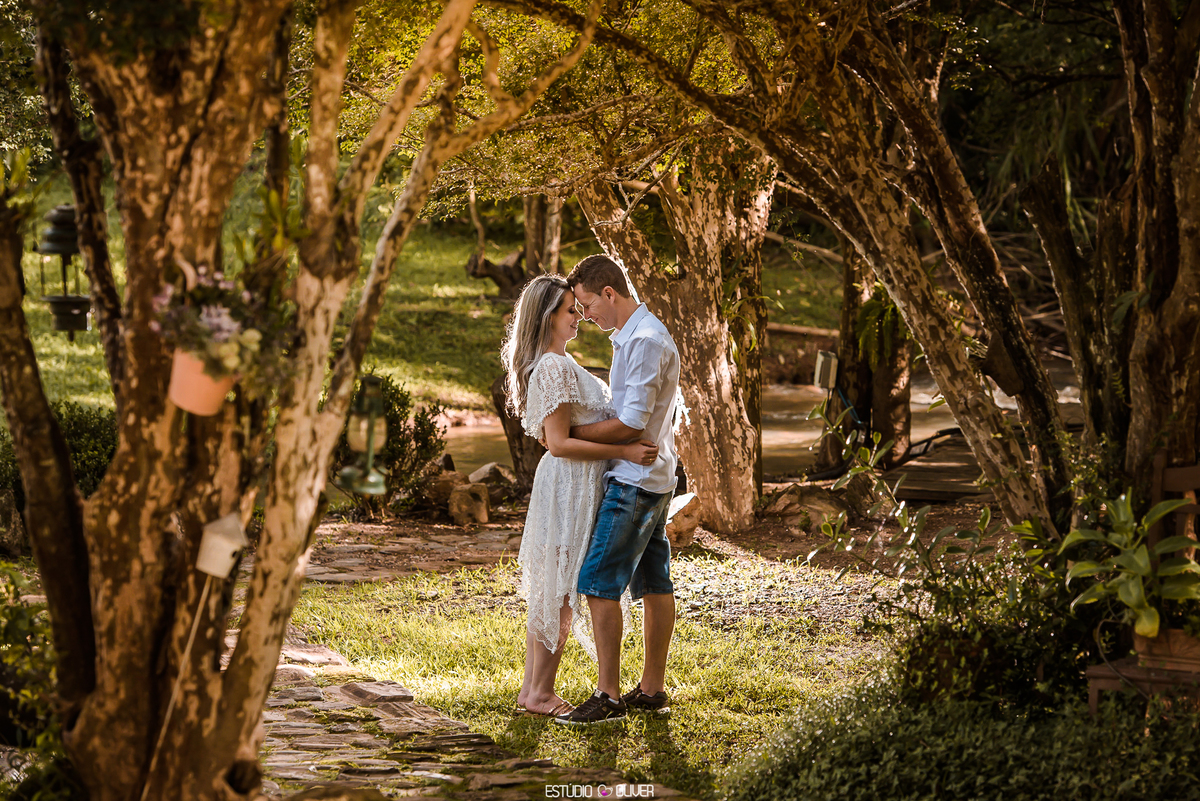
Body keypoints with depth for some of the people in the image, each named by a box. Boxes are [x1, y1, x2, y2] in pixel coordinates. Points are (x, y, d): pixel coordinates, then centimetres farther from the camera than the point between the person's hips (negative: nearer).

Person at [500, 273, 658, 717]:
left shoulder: (560, 365, 14)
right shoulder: (555, 369, -18)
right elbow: (559, 443, -22)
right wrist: (623, 452, -24)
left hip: (574, 484, 10)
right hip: (570, 485, -10)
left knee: (549, 592, 12)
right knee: (562, 592, -4)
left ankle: (531, 689, 17)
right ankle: (540, 693, 2)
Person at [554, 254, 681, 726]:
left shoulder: (645, 341, -18)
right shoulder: (631, 335, 15)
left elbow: (631, 424, -20)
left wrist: (574, 433, -9)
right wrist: (578, 430, 11)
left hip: (633, 480, -10)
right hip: (654, 477, 10)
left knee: (599, 583, -9)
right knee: (654, 584, 11)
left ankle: (608, 696, -8)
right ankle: (652, 689, 16)